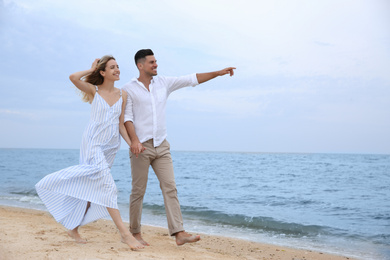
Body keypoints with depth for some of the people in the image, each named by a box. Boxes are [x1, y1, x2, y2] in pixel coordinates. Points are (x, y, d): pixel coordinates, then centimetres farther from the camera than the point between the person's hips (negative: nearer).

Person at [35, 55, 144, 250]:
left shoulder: (122, 95, 8)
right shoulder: (94, 90, -1)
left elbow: (121, 124, 8)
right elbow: (73, 78, -18)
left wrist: (131, 144, -3)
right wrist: (91, 69, -3)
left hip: (111, 147, 5)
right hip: (93, 143, -5)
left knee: (90, 189, 11)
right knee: (106, 185, -17)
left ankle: (74, 228, 25)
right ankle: (124, 233, -23)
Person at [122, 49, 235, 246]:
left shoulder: (164, 83, 11)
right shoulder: (128, 89, 0)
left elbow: (191, 79, 8)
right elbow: (127, 117, -7)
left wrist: (218, 73, 2)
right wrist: (134, 140, -22)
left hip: (161, 145, 4)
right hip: (141, 146, -4)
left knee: (170, 187, -5)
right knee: (138, 191, 1)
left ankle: (179, 233, -8)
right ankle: (135, 232, 15)